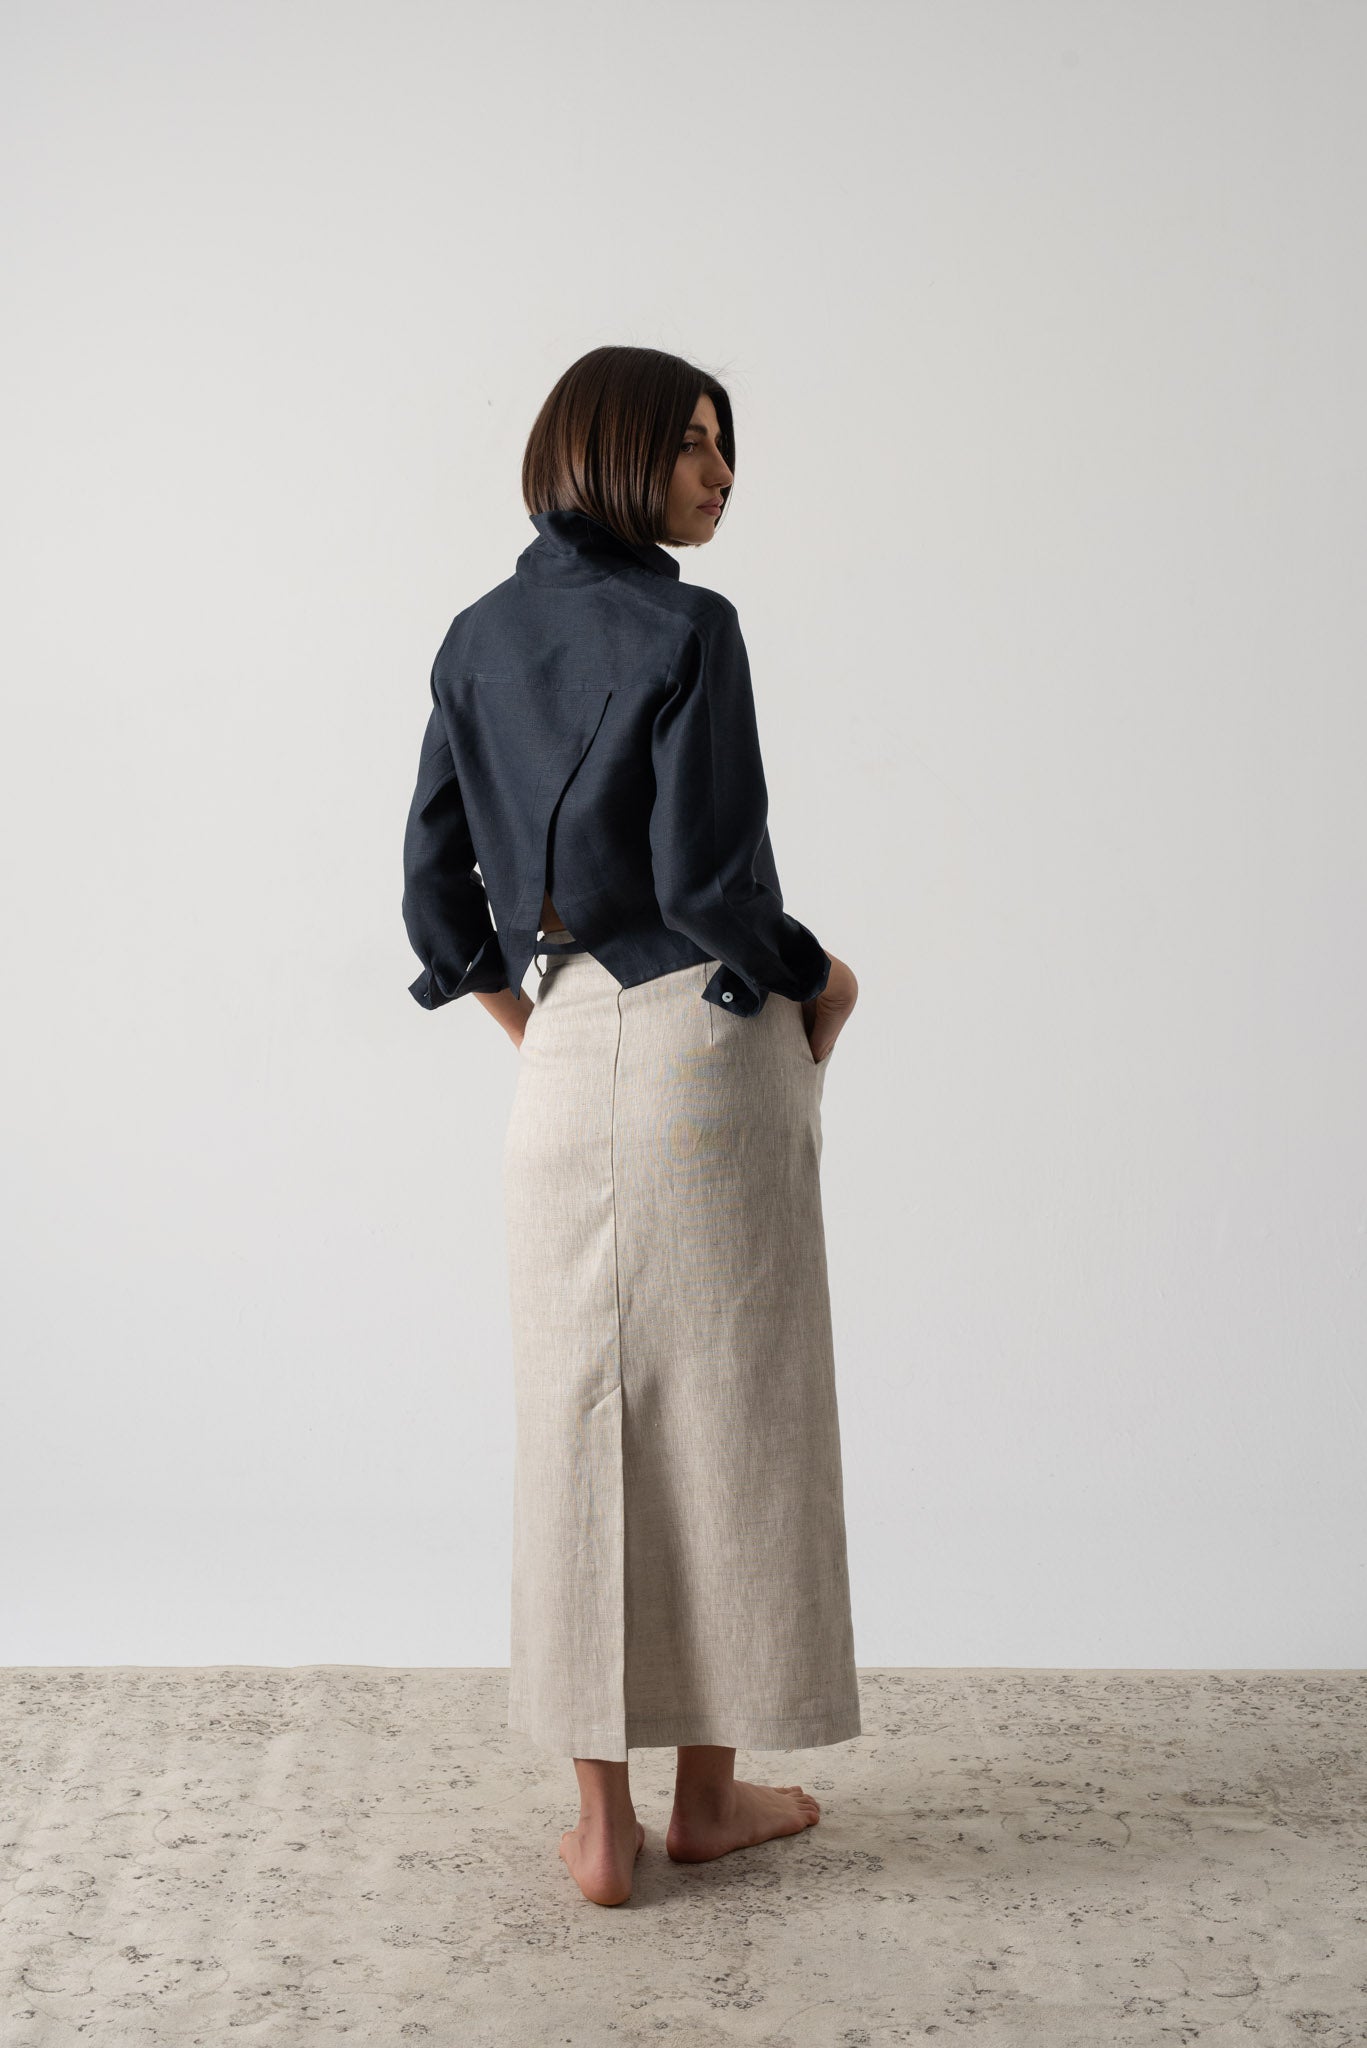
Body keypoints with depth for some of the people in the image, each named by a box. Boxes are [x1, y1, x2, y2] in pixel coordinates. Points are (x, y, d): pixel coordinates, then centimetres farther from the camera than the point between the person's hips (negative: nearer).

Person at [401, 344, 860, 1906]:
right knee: (722, 1412, 7)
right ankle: (708, 1791, 20)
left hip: (566, 1061, 5)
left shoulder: (478, 639, 7)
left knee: (581, 1422, 9)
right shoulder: (687, 630, -12)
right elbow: (707, 882, -17)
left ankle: (600, 1825, 15)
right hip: (709, 1047, -5)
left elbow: (435, 887, 8)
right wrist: (818, 982, 1)